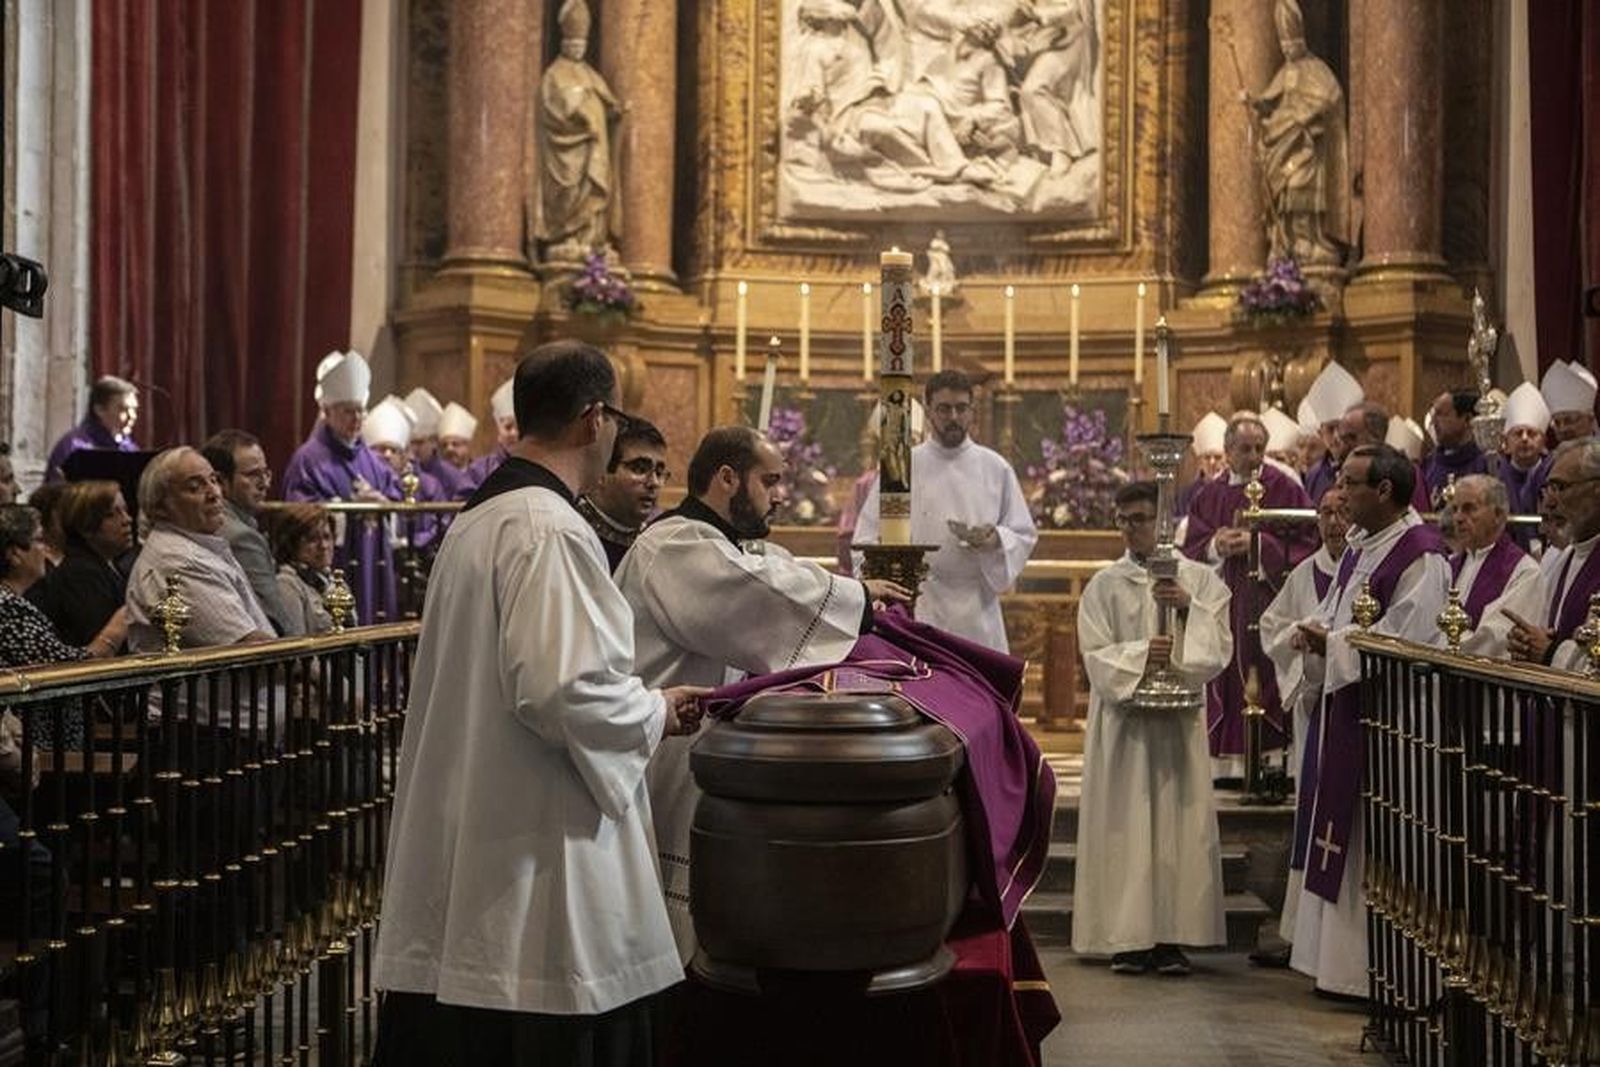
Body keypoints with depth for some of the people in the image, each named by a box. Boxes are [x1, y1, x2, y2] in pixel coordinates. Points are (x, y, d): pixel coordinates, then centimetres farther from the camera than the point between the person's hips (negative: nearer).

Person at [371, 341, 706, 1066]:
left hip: (470, 842, 9)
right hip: (535, 859, -9)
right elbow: (562, 691, -25)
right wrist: (656, 714, -7)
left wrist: (633, 703, 18)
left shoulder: (479, 517, 12)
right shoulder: (549, 528, -17)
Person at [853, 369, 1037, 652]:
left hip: (977, 607, 2)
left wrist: (997, 539, -9)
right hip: (917, 607, -2)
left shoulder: (996, 468, 10)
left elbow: (1024, 534, 13)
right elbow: (868, 538, 4)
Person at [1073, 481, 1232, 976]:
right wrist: (1140, 654, -18)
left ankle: (1171, 937, 5)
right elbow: (1096, 656, -2)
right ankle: (1128, 938, 2)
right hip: (1123, 720, -1)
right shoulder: (1104, 586, 5)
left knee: (1178, 822, -1)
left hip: (1179, 720, 1)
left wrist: (1188, 608, -14)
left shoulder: (1200, 579, 7)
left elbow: (1219, 648, 0)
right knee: (1125, 826, -2)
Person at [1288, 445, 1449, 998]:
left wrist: (1330, 641, -14)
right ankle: (1335, 954, 22)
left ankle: (1368, 968, 5)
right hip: (1339, 707, 10)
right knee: (1336, 840, 13)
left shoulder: (1419, 555, -15)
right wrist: (1316, 633, 0)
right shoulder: (1360, 547, 14)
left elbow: (1404, 642, -20)